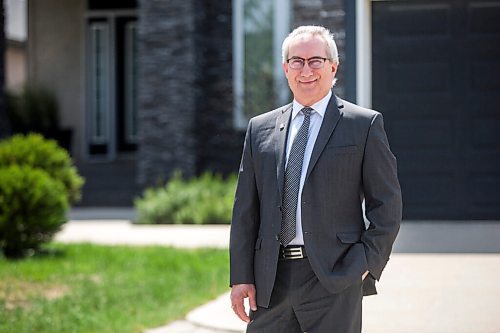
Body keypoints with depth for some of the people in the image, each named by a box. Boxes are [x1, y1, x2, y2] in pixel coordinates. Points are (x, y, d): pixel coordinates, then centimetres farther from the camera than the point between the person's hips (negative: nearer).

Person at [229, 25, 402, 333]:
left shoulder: (365, 125, 3)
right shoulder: (260, 129, 13)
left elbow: (387, 205, 2)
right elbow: (245, 210, 11)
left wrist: (368, 265, -8)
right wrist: (241, 276, 4)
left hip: (335, 278, -3)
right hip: (270, 282, 4)